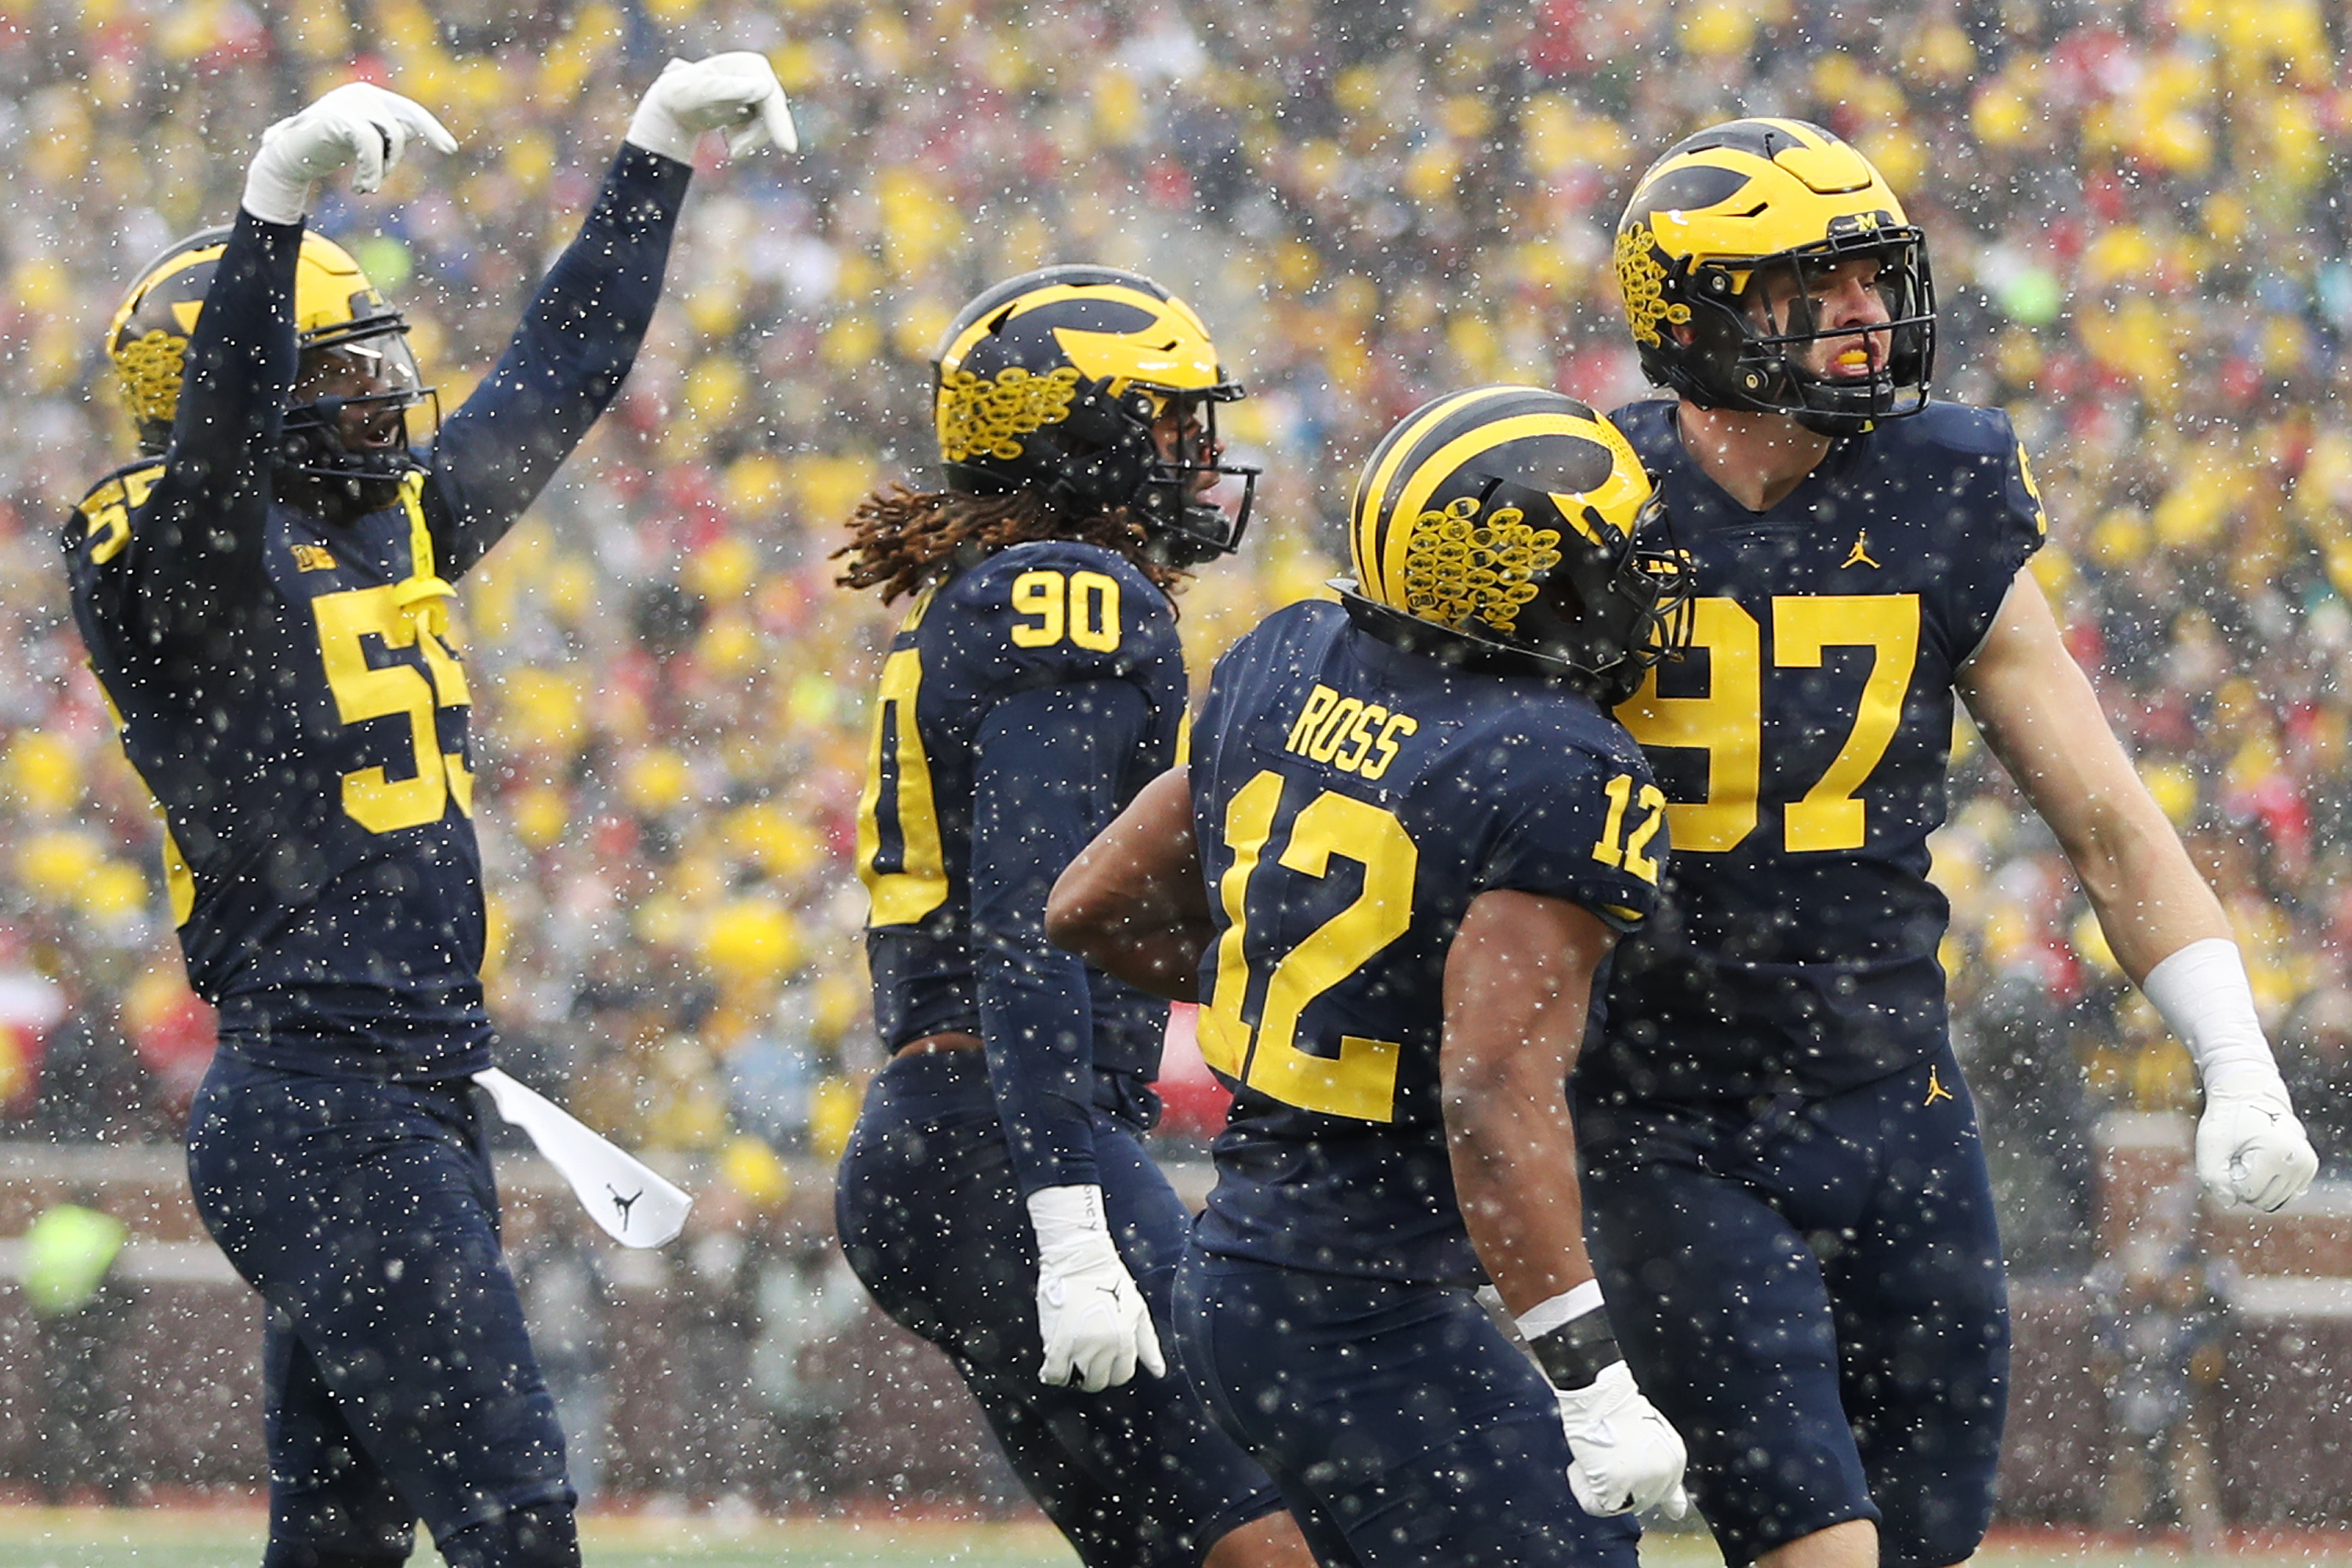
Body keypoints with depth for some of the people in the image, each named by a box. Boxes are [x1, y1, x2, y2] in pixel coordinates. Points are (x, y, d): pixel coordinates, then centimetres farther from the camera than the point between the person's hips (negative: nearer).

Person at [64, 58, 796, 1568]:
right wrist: (277, 204, -44)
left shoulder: (395, 528, 14)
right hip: (319, 1114, -9)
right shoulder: (180, 558, -10)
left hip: (423, 1094, 9)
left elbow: (562, 372, 24)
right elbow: (223, 428, -31)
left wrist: (658, 157, 25)